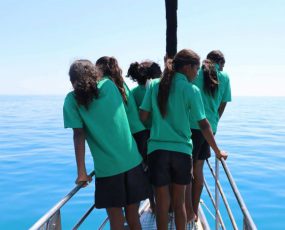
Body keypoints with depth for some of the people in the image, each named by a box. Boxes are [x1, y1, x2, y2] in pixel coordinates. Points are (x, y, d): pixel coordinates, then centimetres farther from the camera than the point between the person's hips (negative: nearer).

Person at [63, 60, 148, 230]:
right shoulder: (110, 85, 8)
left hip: (107, 167, -3)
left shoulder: (72, 99, 0)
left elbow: (79, 135, -7)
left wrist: (82, 172, -5)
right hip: (133, 161, 3)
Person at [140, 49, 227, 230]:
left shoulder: (154, 85, 2)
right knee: (179, 203, 16)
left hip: (157, 149, 2)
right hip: (181, 150, -1)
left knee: (162, 203, 12)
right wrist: (218, 152, 5)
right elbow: (204, 125, -5)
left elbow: (143, 116, 2)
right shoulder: (191, 90, -5)